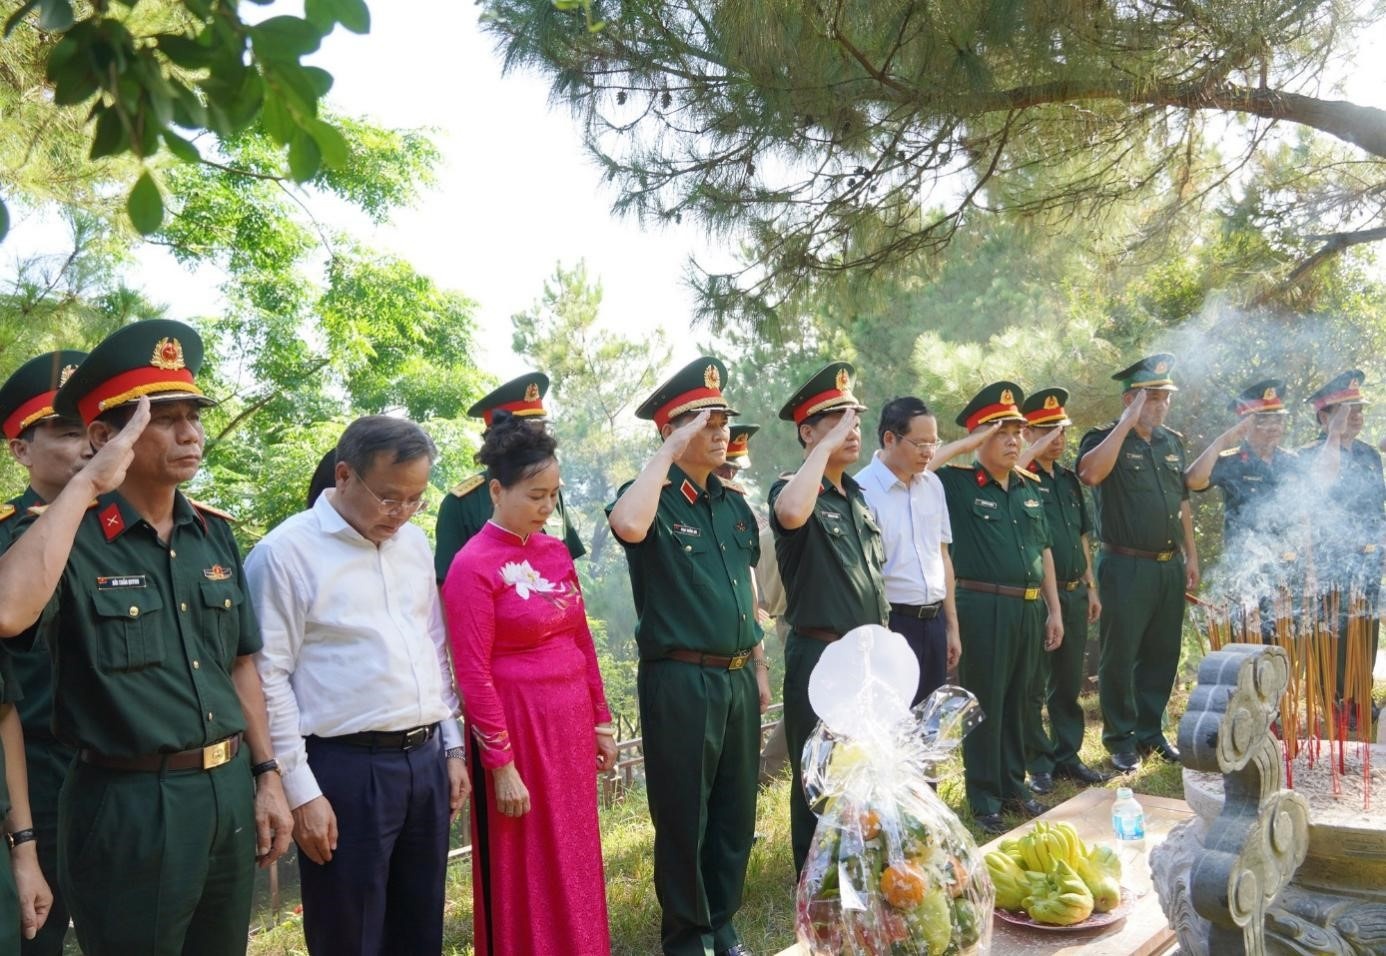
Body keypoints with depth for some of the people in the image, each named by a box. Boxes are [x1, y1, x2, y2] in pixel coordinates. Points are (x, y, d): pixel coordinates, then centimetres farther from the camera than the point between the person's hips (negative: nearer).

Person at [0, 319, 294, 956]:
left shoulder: (215, 532, 6)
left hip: (230, 794, 6)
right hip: (129, 808, -6)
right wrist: (86, 485, -27)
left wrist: (265, 774, 9)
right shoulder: (70, 537, -12)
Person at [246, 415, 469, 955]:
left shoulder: (414, 542, 10)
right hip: (346, 769, -6)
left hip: (424, 760, 6)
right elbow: (268, 680, -12)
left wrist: (451, 747, 14)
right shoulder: (286, 552, -11)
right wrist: (300, 791, -13)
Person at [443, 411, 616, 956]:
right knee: (524, 870, 8)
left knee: (575, 861, 16)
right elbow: (474, 675, -14)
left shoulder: (556, 552, 6)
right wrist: (500, 765, -14)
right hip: (517, 729, -6)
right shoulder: (473, 566, -14)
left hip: (571, 726, 6)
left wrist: (600, 720, 12)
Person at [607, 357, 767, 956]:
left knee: (737, 811, 16)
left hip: (736, 678, 7)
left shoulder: (735, 504, 12)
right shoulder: (655, 500, -9)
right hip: (680, 680, -6)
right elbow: (628, 527, -34)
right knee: (684, 817, 6)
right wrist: (670, 450, -25)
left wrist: (759, 667, 17)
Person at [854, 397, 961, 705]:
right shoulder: (863, 491, -14)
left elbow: (942, 555, 14)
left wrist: (952, 626, 14)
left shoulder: (932, 484, 8)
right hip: (891, 623, -7)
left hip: (934, 622, 7)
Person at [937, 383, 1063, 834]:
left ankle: (1013, 786, 30)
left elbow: (1043, 551, 17)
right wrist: (968, 447, -16)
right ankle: (984, 801, 14)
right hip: (984, 608, -6)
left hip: (1030, 608, 6)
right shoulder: (958, 483, -6)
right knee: (985, 704, 2)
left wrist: (1054, 610, 14)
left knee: (1018, 702, 16)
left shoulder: (1030, 487, 12)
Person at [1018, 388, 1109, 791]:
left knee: (1069, 683, 15)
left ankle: (1068, 755, 27)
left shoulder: (1069, 479, 15)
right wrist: (1038, 447, -26)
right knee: (1033, 686, 3)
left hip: (1074, 594, 7)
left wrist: (1090, 587, 18)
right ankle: (1037, 762, 14)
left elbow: (1082, 537, 20)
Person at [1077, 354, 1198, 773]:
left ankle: (1151, 732, 27)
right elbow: (1089, 473, -30)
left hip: (1170, 567, 6)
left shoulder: (1172, 442, 13)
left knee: (1162, 656, 13)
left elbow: (1183, 503, 20)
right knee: (1120, 657, 2)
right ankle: (1121, 740, 15)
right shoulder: (1104, 438, -7)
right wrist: (1127, 422, -24)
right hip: (1126, 566, -6)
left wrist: (1191, 556, 16)